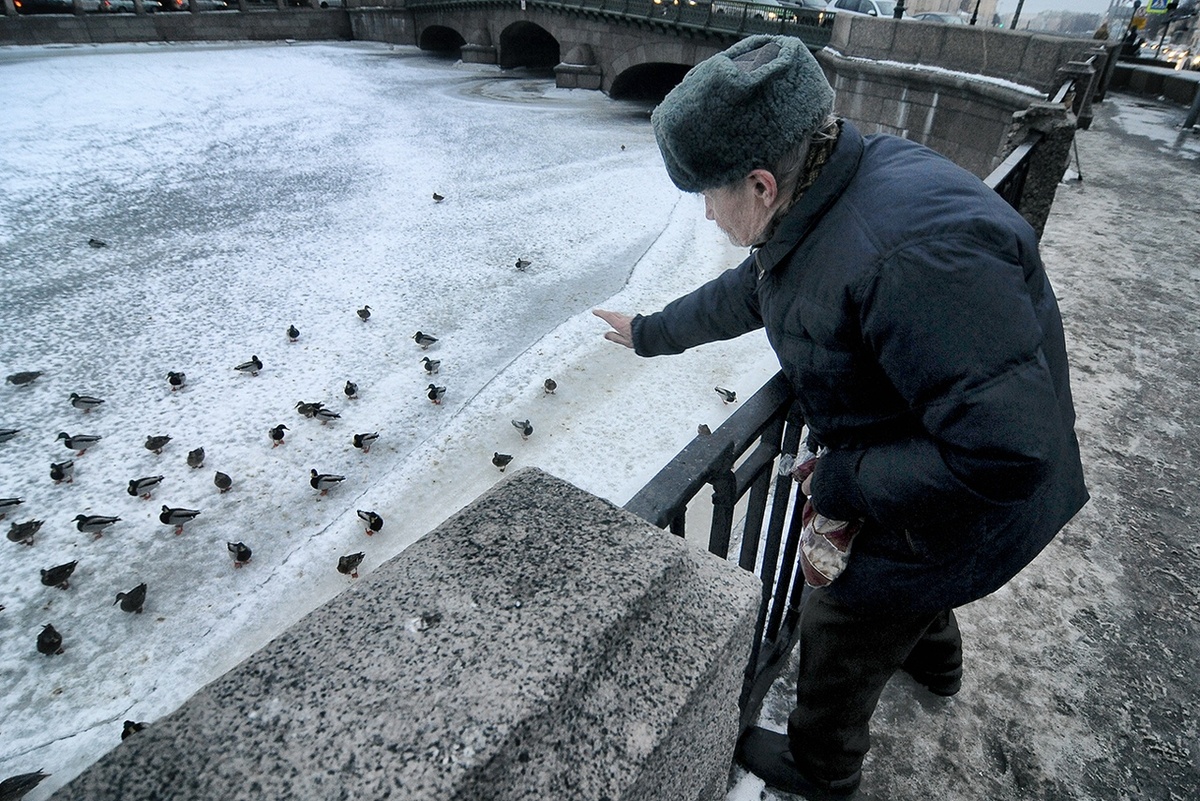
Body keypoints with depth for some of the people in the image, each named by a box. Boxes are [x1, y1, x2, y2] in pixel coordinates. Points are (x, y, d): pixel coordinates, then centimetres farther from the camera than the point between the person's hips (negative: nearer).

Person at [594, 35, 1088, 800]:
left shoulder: (910, 252, -39)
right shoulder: (823, 201, -7)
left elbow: (1002, 451, -38)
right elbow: (742, 293, 10)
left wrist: (839, 483, -25)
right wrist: (651, 333, 21)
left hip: (961, 508, -8)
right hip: (907, 472, 9)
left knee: (842, 635, 13)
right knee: (901, 578, 35)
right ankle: (935, 660, 68)